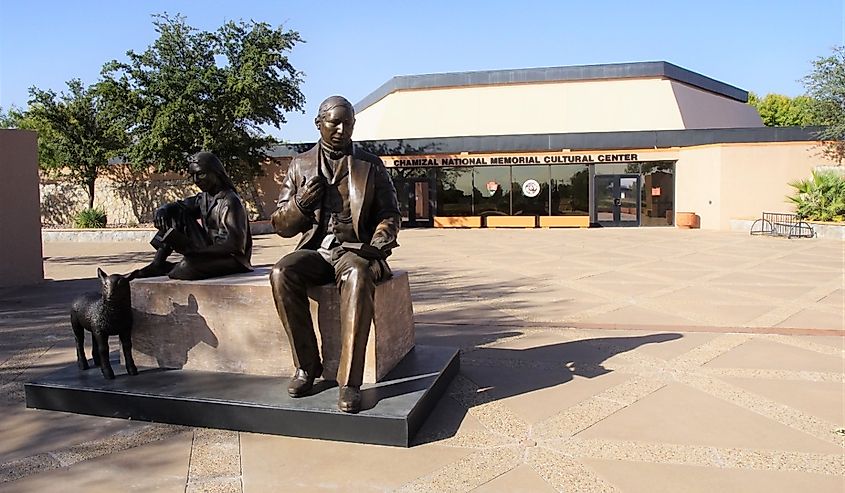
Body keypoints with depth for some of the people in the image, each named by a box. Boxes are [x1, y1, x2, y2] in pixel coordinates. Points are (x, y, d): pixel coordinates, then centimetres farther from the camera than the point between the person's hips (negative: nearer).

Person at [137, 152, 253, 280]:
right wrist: (162, 211, -15)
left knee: (187, 266, -33)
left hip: (232, 258, -8)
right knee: (177, 213, 1)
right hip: (211, 251, 8)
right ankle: (157, 264, -2)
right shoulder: (203, 198, 7)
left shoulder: (230, 201, -19)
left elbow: (232, 243, -26)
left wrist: (193, 250, -28)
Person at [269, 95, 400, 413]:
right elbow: (281, 225, 13)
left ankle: (349, 381, -35)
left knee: (358, 276, -38)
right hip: (315, 249, 2)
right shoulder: (300, 165, 14)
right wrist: (299, 204, -10)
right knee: (281, 273, -31)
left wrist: (377, 245, -9)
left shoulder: (370, 165, 12)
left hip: (354, 248, -2)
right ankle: (306, 365, -16)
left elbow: (389, 215, 12)